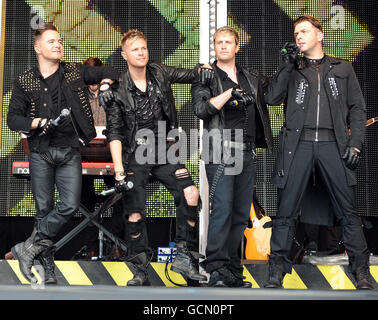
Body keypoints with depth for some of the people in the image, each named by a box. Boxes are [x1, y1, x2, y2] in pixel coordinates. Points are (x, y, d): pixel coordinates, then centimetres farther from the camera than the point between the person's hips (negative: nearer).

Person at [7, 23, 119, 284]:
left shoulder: (75, 72, 6)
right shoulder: (25, 81, 3)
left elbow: (109, 72, 16)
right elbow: (13, 118, 1)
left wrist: (106, 83, -6)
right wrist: (38, 122, -15)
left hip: (70, 152, 1)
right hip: (41, 152, -1)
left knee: (70, 205, -13)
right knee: (44, 209, 4)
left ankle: (28, 248, 0)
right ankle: (48, 266, 15)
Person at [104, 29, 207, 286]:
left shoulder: (160, 74, 1)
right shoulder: (118, 89, -9)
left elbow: (190, 75, 12)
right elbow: (114, 133, -10)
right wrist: (119, 171, -19)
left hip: (163, 152, 3)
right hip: (134, 156, -2)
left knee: (190, 193, -18)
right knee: (135, 215, -7)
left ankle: (184, 256, -8)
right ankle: (141, 271, 9)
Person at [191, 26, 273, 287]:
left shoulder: (251, 77, 17)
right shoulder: (206, 77, 3)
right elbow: (201, 109, -11)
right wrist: (229, 93, -19)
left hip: (247, 153, 5)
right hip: (221, 152, -5)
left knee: (241, 215, 5)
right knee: (222, 209, -15)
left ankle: (233, 271, 12)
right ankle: (216, 270, -11)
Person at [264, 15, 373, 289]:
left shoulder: (342, 68, 15)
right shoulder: (292, 70, 16)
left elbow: (357, 107, 11)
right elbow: (272, 98, 2)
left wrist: (355, 143, -1)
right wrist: (287, 66, -3)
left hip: (333, 144, 0)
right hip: (299, 145, 1)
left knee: (348, 210, 0)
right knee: (286, 210, 0)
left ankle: (361, 270, 9)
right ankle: (277, 270, 8)